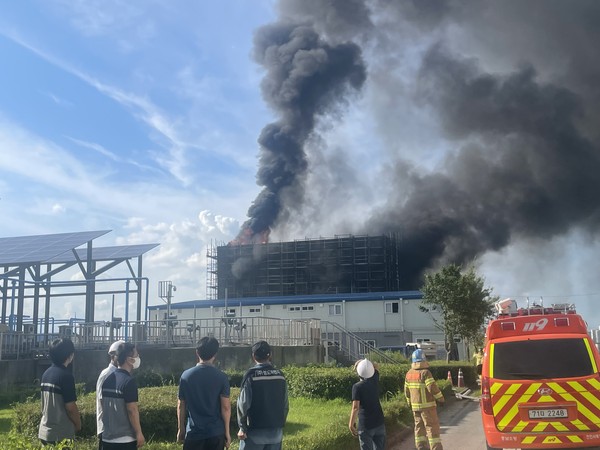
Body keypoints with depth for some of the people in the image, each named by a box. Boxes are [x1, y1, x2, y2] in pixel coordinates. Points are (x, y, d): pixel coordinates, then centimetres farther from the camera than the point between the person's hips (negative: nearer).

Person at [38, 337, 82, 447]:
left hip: (45, 431, 8)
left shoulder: (46, 373, 8)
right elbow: (70, 407, -18)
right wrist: (78, 425, -2)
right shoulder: (65, 375, -18)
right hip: (60, 434, -8)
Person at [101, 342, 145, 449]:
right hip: (125, 439, -8)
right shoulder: (129, 381, -16)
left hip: (107, 437, 8)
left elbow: (104, 406, 15)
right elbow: (132, 410, -19)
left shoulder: (108, 379, 9)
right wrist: (139, 433, -12)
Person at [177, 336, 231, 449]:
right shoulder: (221, 377, -7)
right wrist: (227, 431, 3)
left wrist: (181, 429, 13)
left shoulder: (186, 375, -3)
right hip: (216, 432, 0)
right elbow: (226, 407, -6)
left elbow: (181, 405, 3)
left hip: (194, 432, 1)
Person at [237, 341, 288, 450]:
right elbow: (285, 404, 5)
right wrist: (280, 424, 15)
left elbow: (244, 403, -11)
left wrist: (242, 428, -3)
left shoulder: (251, 375, -10)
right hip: (276, 431, 4)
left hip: (255, 431, -4)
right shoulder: (280, 375, 3)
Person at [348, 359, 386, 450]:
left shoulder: (357, 387, -15)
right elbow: (375, 367, 22)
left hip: (365, 425, -5)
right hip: (379, 423, 5)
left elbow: (355, 407, -24)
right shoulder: (375, 380, 0)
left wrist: (351, 424, -22)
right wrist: (364, 362, 10)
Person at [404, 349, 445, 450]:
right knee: (432, 426, -1)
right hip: (427, 405, -6)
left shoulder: (409, 374, 6)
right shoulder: (425, 372, -17)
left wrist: (409, 402, 25)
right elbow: (433, 388, -20)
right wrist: (441, 399, -7)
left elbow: (407, 390, 13)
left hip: (415, 406, 6)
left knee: (419, 426, 14)